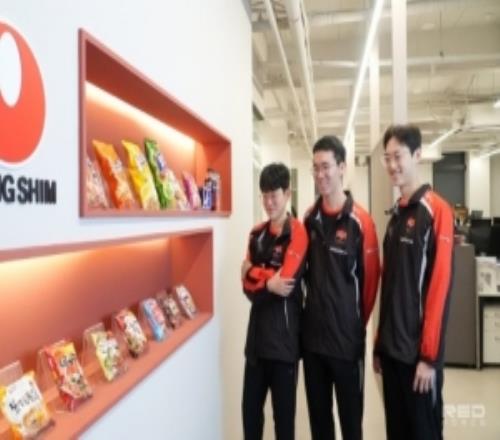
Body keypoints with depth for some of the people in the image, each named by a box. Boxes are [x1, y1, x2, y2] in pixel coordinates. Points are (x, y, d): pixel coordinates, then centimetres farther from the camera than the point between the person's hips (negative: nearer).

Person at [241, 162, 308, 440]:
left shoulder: (297, 232, -9)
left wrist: (255, 273, -8)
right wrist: (269, 282, -14)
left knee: (284, 411, 10)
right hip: (257, 333, 6)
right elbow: (248, 287, 3)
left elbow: (285, 282, -19)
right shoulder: (257, 234, 9)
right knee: (250, 407, 16)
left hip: (285, 336, -5)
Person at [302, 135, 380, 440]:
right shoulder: (310, 219, 3)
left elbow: (370, 279, -6)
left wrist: (356, 322, 3)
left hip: (347, 337, -5)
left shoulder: (360, 222, -13)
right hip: (312, 334, 5)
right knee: (318, 415, 19)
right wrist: (317, 307, 11)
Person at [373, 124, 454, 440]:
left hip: (418, 352, -7)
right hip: (391, 349, 7)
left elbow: (440, 286, -17)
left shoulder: (437, 211, -12)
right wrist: (380, 345, 14)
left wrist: (429, 355, -17)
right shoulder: (396, 215, 11)